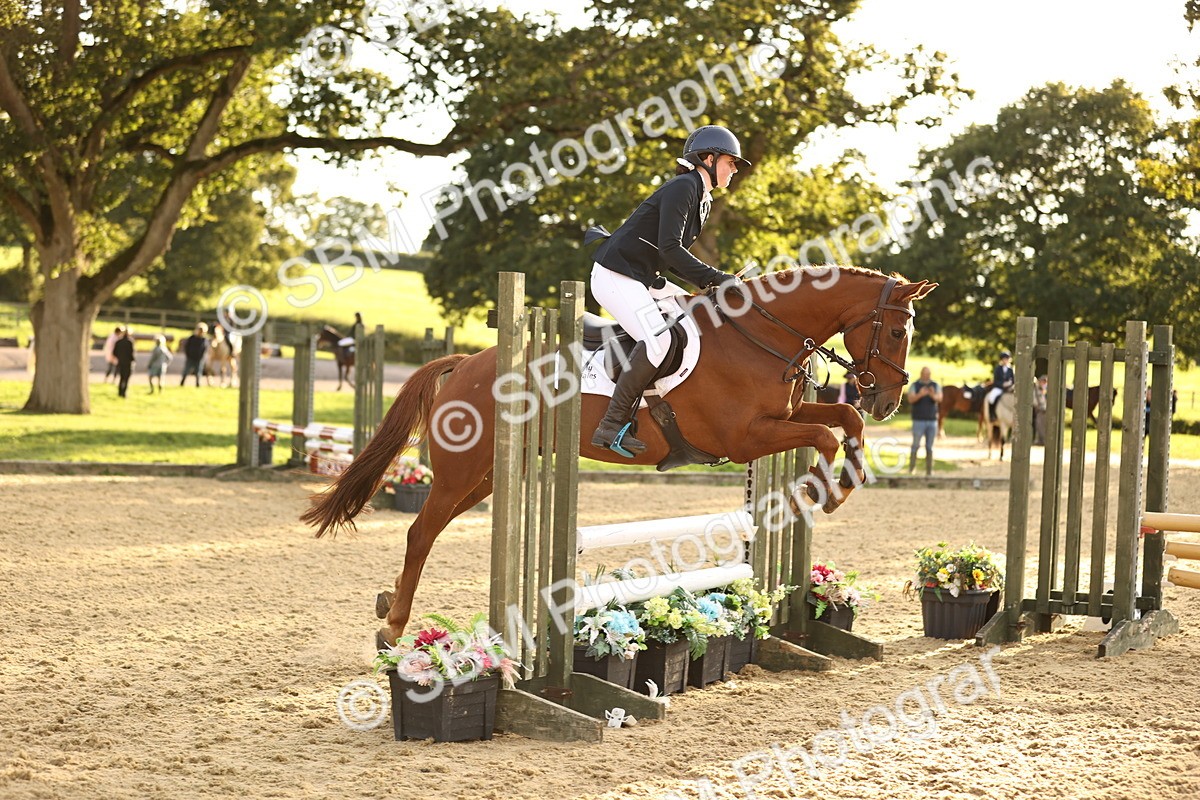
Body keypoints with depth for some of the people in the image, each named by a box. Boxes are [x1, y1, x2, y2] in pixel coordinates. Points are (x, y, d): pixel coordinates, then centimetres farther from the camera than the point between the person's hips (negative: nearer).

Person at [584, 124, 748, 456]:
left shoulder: (703, 200, 17)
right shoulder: (682, 188, -14)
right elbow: (669, 248, -23)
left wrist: (708, 281, 5)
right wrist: (715, 278, -21)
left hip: (643, 278, 11)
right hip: (615, 276, -11)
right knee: (657, 339, -28)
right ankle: (612, 425, -27)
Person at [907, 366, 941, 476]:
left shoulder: (935, 386, 6)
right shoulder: (914, 385, -1)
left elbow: (940, 399, -9)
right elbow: (910, 399, -15)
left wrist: (933, 395, -33)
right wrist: (920, 395, -36)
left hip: (932, 420, 2)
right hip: (918, 420, -2)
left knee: (929, 447, 3)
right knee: (915, 445, -6)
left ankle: (929, 470, 6)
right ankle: (911, 469, 0)